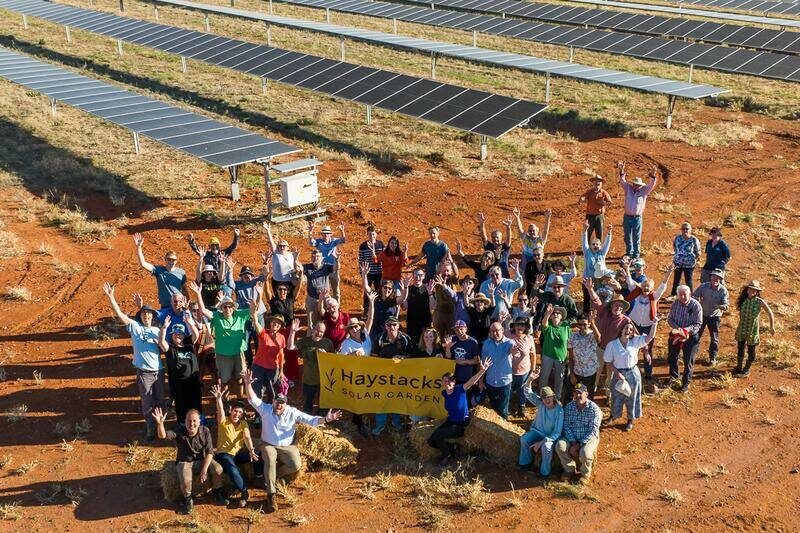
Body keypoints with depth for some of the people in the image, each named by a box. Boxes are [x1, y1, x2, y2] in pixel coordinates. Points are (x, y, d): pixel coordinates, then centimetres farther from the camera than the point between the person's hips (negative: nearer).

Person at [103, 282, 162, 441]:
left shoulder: (157, 331, 9)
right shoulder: (135, 327, 1)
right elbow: (119, 314, -9)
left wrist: (163, 332, -12)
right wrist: (110, 296, -18)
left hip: (158, 371, 3)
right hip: (144, 373, -2)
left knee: (159, 401, 11)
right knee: (147, 403, 3)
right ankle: (150, 429, 17)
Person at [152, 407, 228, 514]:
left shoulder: (205, 431, -10)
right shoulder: (179, 431, -15)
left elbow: (209, 452, -11)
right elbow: (163, 436, -32)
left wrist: (204, 470, -22)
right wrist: (160, 423, -53)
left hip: (202, 460, 2)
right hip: (184, 462, -2)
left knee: (218, 469, -23)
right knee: (185, 480, -32)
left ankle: (217, 493, 5)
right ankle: (187, 500, 0)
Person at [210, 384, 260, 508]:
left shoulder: (243, 424, 3)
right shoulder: (224, 421, -6)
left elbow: (247, 437, -14)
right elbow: (220, 411, -27)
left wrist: (251, 450, -34)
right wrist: (218, 399, -49)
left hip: (239, 452, 4)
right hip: (224, 454, -4)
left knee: (258, 455, -22)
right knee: (232, 470, -35)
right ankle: (244, 492, -14)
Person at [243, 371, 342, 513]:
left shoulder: (292, 412, -3)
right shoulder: (266, 409, -4)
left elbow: (311, 420, -7)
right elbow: (253, 400, -17)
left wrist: (325, 419, -24)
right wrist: (248, 384, -34)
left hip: (287, 447, 1)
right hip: (268, 445, -1)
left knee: (295, 465, -25)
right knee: (270, 461, -35)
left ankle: (272, 475, 2)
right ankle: (271, 495, -30)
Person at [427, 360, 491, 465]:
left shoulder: (460, 389, -21)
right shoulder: (444, 393, -4)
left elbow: (471, 381, -39)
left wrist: (482, 371, -53)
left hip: (461, 425, -7)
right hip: (450, 421, 7)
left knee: (437, 435, -21)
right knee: (431, 442, -4)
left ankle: (447, 455, 5)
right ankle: (451, 447, 18)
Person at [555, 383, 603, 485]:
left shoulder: (594, 409, -17)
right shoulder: (569, 406, -4)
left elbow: (593, 431, -19)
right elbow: (566, 426, -3)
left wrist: (579, 445, -23)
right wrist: (573, 442, -17)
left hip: (589, 438, -4)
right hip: (572, 437, 4)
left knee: (585, 453, -33)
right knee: (560, 446, -24)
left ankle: (585, 473, 1)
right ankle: (569, 469, 2)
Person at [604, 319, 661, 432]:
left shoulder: (635, 342, -9)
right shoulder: (612, 345, -13)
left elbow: (650, 337, -19)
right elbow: (609, 363, -8)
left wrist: (655, 323, -30)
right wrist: (618, 374, -17)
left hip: (633, 373, 1)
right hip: (618, 374, -1)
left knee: (631, 398, 15)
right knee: (616, 397, 17)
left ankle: (631, 420, 37)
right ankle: (613, 415, 45)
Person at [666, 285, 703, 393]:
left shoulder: (696, 305, -19)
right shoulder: (675, 303, -8)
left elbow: (698, 324, -17)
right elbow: (670, 318, -1)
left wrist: (686, 330, -30)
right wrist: (676, 327, -20)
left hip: (690, 336, -4)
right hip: (675, 334, 4)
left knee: (688, 361, 6)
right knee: (671, 357, 19)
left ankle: (686, 383, 22)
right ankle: (674, 376, 45)